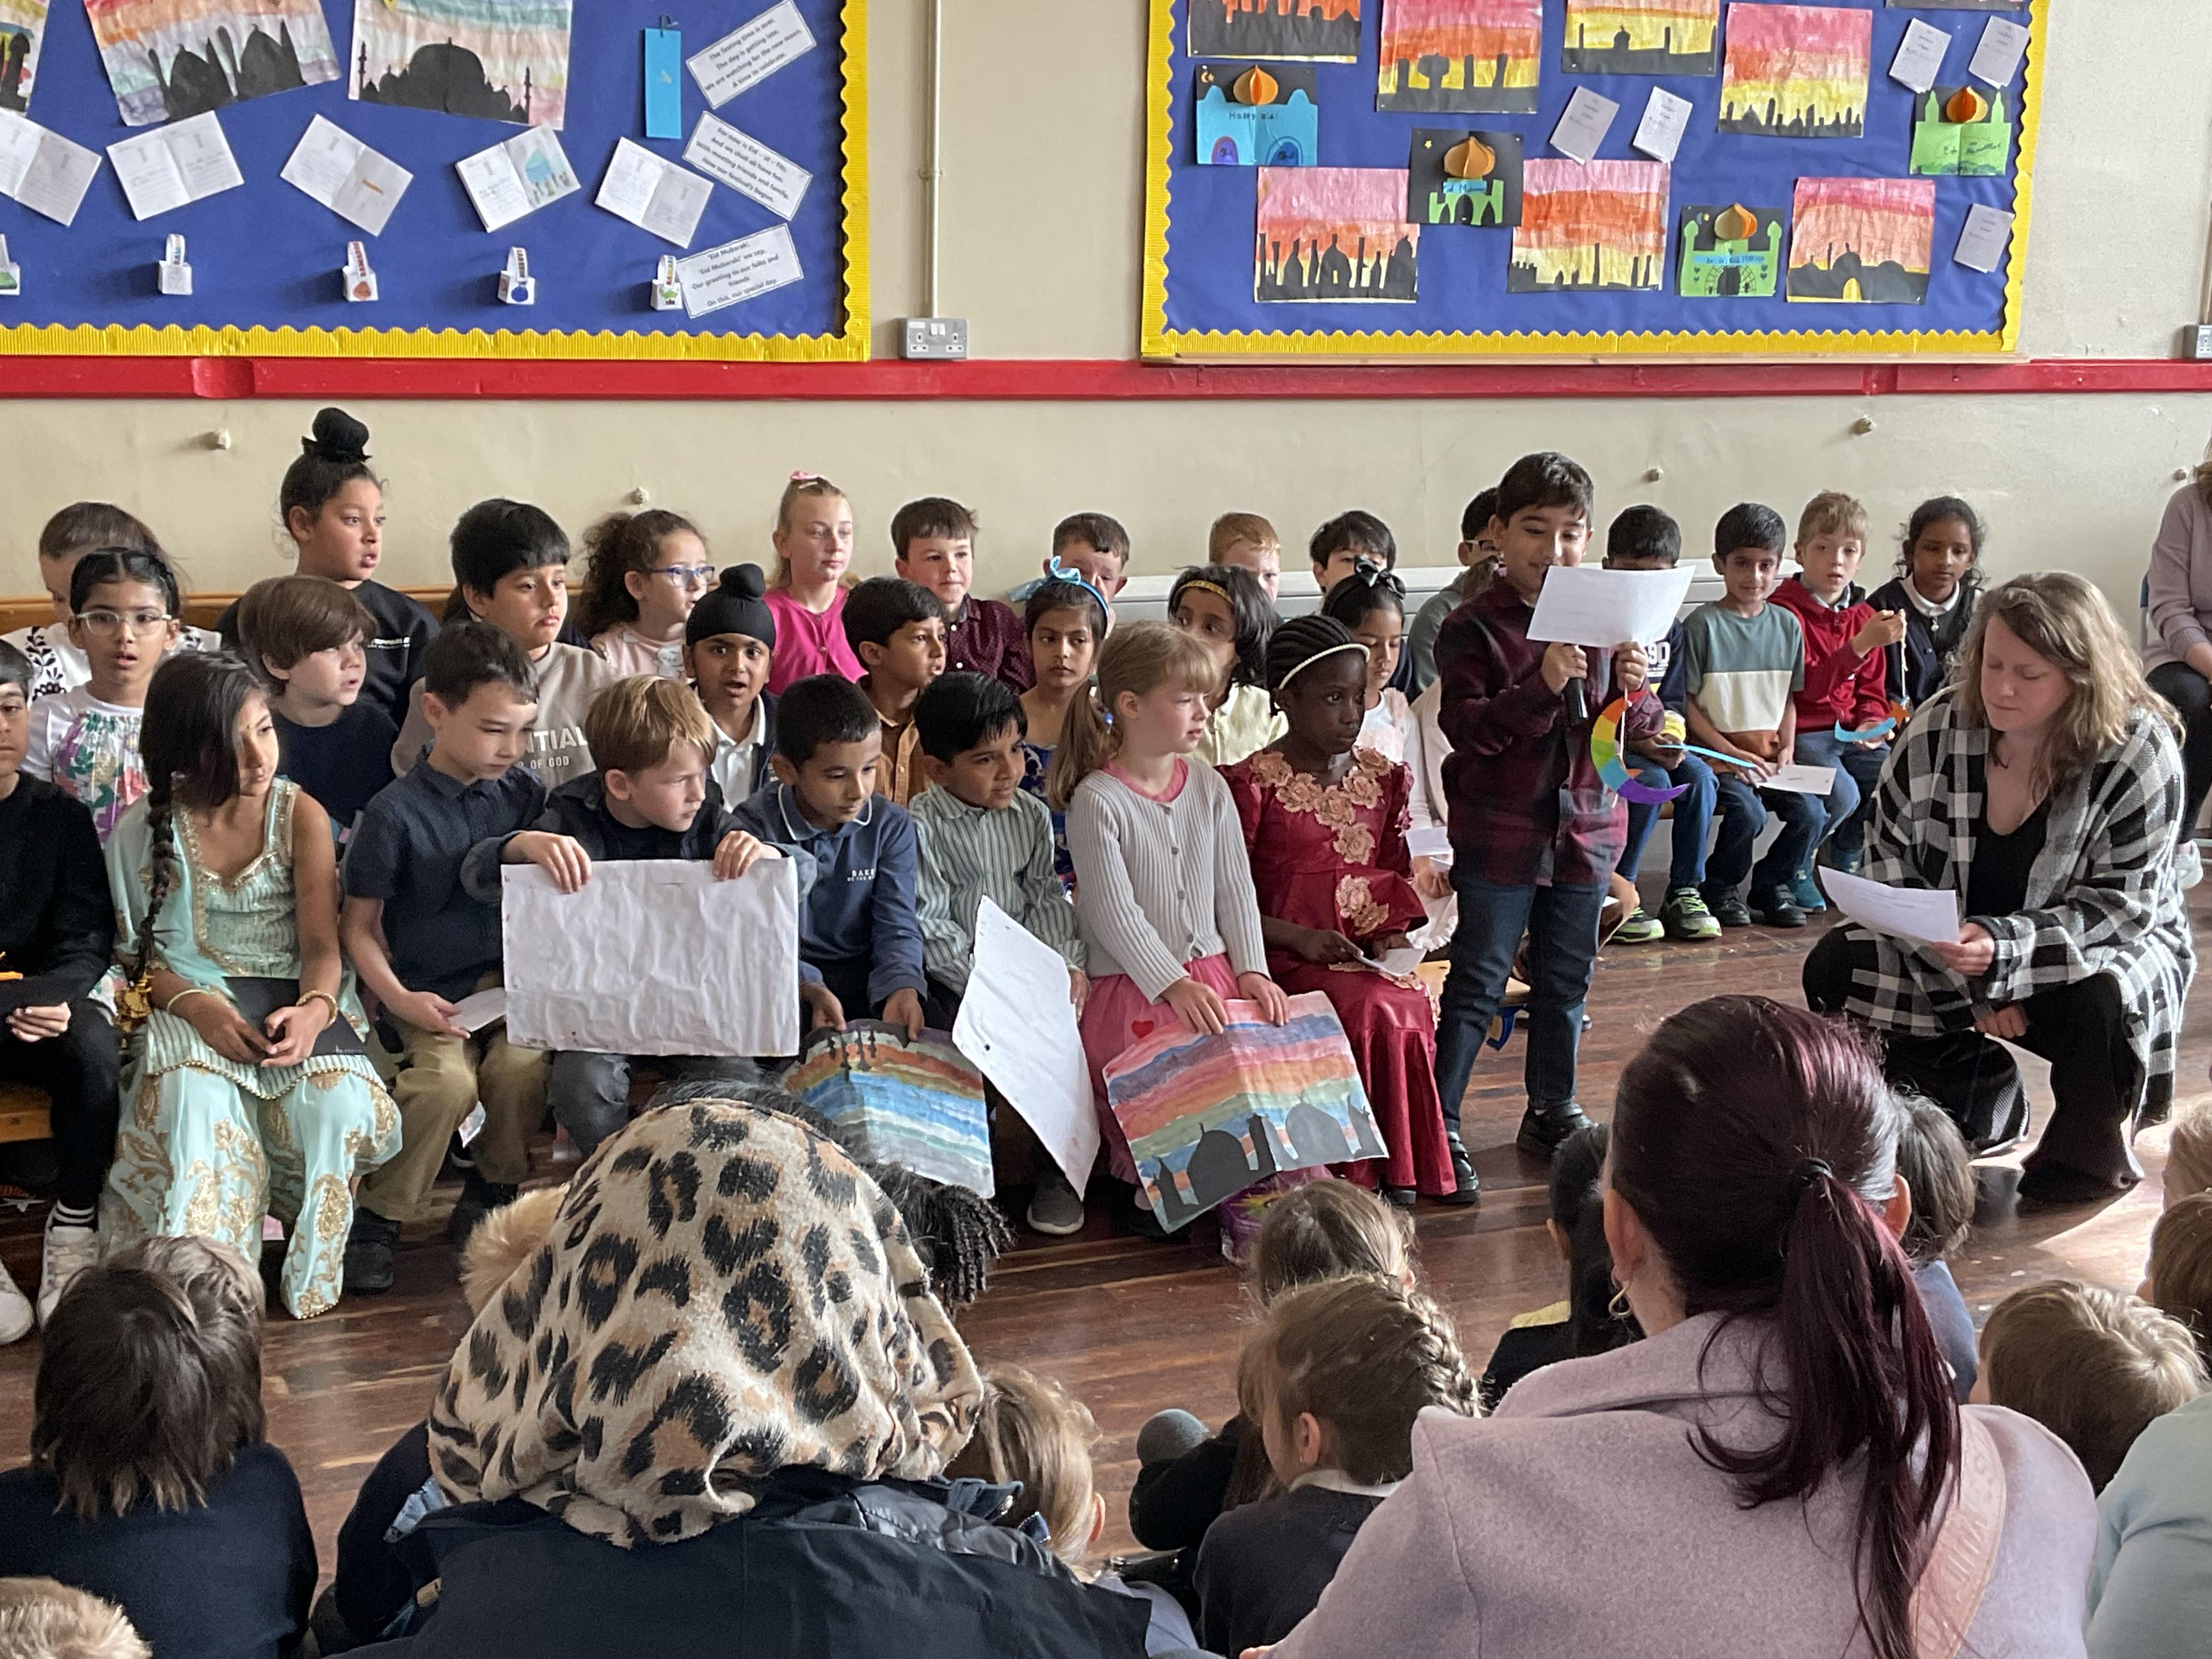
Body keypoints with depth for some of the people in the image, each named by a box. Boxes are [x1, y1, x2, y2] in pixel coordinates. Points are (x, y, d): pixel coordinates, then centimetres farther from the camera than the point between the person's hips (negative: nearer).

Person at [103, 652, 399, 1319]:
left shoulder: (300, 815, 2)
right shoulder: (143, 831, 2)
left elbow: (322, 944, -4)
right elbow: (133, 957, 4)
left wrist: (314, 1009, -27)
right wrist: (193, 1003, -18)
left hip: (293, 1003, 1)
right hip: (189, 1005, -1)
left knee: (341, 1103, -31)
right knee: (197, 1100, -36)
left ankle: (307, 1276, -8)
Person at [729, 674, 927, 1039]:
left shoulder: (891, 827, -1)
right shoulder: (753, 828, -10)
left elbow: (897, 925, -5)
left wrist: (902, 987, -27)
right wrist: (808, 988, -33)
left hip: (866, 974, 2)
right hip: (784, 978, -2)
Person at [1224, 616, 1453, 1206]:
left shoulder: (1382, 777, 13)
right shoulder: (1253, 783, -3)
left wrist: (1392, 929, 0)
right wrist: (1299, 938, -16)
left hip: (1367, 953, 5)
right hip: (1287, 956, -4)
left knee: (1411, 1007, -28)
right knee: (1379, 1010, -31)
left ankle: (1396, 1178, -17)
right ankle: (1374, 1176, -17)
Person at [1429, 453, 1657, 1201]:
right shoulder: (1474, 627, -8)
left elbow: (1638, 732, 10)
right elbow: (1466, 729, -18)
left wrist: (1632, 691, -12)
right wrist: (1542, 685, -30)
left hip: (1586, 826, 5)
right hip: (1499, 832, -5)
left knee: (1566, 980, 16)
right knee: (1476, 984, -1)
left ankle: (1552, 1111, 31)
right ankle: (1438, 1125, 5)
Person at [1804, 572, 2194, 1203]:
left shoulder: (2139, 753, -20)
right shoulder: (1938, 727, -13)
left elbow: (2120, 907, -21)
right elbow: (1889, 860, -9)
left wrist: (2002, 947, -37)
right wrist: (1966, 982, -20)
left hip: (2107, 951, -4)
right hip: (1952, 947, 4)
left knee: (2101, 1002, -38)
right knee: (1835, 971, -16)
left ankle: (2092, 1149, -4)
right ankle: (1979, 1099, 8)